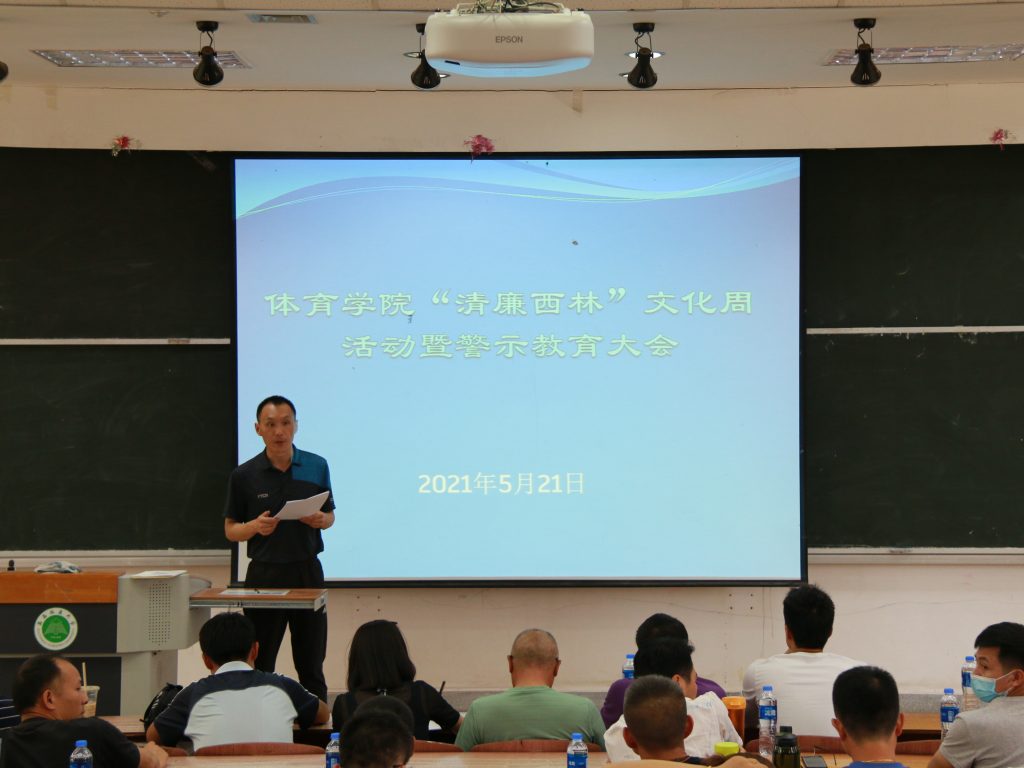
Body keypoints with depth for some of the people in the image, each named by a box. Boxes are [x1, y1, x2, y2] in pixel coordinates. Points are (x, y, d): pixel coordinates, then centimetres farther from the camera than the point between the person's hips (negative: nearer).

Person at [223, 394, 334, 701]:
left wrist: (321, 520, -11)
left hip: (307, 572, 1)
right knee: (260, 667, 2)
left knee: (311, 666, 6)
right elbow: (230, 529, 4)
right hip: (265, 573, -1)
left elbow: (330, 515, 12)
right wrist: (255, 526, -17)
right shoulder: (244, 476, -3)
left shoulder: (317, 467, 2)